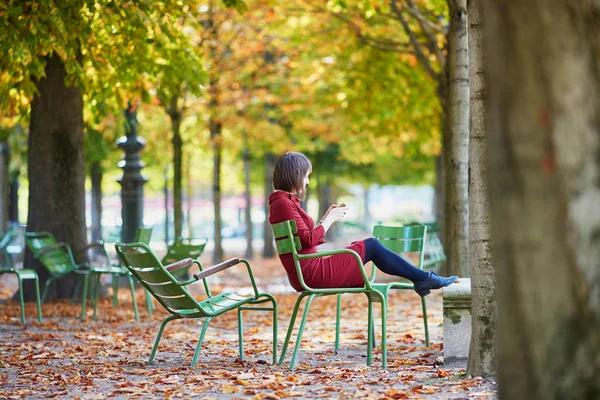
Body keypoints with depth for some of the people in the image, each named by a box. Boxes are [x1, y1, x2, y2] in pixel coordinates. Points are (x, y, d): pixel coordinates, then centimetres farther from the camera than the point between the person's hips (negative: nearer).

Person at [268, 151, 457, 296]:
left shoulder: (283, 202, 16)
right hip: (311, 273, -10)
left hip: (304, 276, 10)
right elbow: (308, 239, -19)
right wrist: (330, 219, -6)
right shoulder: (284, 203, -15)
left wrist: (328, 216, 11)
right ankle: (423, 278, 10)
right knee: (370, 246, -1)